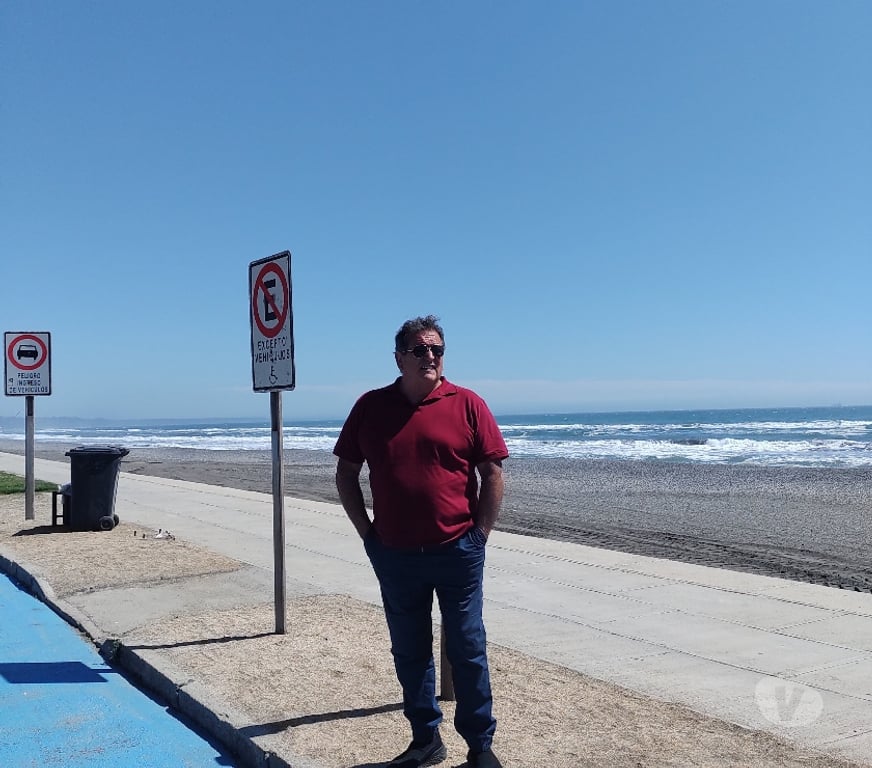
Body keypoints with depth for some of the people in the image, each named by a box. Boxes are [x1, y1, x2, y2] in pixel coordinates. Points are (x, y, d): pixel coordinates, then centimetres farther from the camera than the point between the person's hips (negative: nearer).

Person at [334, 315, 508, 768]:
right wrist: (366, 531, 2)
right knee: (409, 652, 14)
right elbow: (346, 473, 8)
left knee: (467, 650, 7)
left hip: (458, 554, -2)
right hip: (394, 556, 3)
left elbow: (492, 474, -3)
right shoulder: (371, 407, 2)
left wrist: (479, 536, -6)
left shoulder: (467, 404, -5)